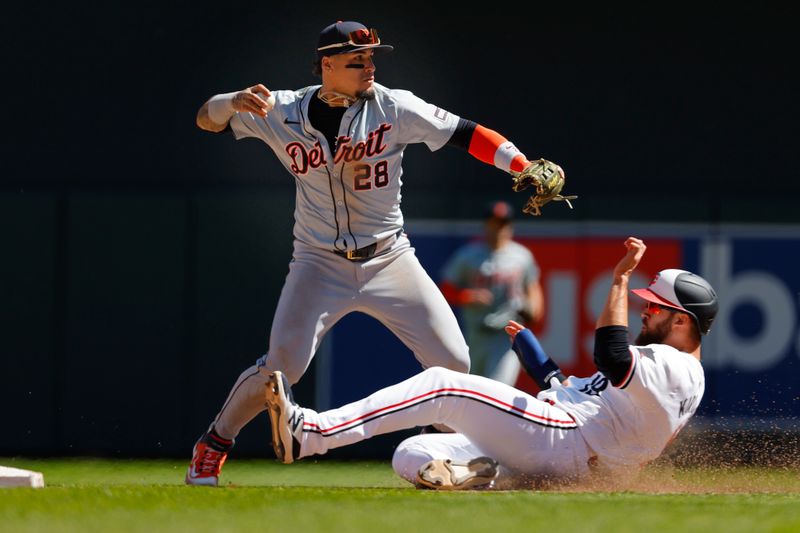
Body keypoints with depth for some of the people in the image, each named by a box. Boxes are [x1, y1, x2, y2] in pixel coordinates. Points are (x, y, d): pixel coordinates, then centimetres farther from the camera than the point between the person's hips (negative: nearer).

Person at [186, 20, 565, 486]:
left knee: (452, 361, -4)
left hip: (390, 261, 1)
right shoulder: (283, 112, -7)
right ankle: (214, 444, 7)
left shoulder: (393, 107, -10)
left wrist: (527, 168, -25)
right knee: (283, 365, -16)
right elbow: (207, 119, -2)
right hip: (320, 266, -1)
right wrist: (235, 102, -26)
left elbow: (465, 133, -13)